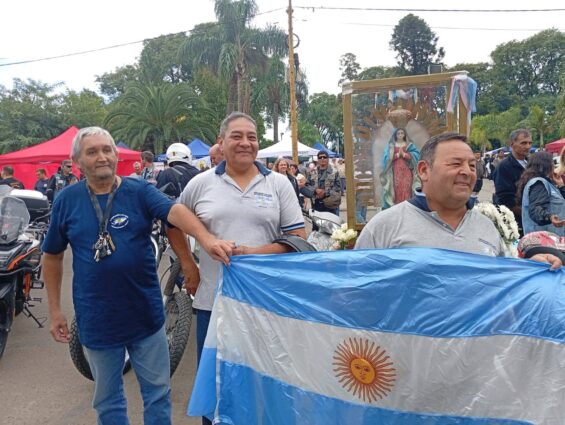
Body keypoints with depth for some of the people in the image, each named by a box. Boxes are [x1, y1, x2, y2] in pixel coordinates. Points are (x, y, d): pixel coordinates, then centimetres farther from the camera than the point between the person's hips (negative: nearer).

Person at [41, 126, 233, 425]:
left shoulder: (140, 191, -6)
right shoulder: (67, 200, -1)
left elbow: (175, 211, -24)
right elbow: (52, 256, 7)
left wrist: (206, 239, -43)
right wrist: (54, 309, 6)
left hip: (146, 314, 0)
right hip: (96, 319, 1)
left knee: (158, 392, 15)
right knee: (107, 400, 18)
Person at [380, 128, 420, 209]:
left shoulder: (409, 145, 12)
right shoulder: (391, 145, 11)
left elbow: (416, 155, -2)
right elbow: (387, 157, -1)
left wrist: (404, 154, -15)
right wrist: (397, 155, -14)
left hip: (407, 170, 0)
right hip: (396, 170, 0)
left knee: (407, 187, -8)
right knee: (397, 188, -8)